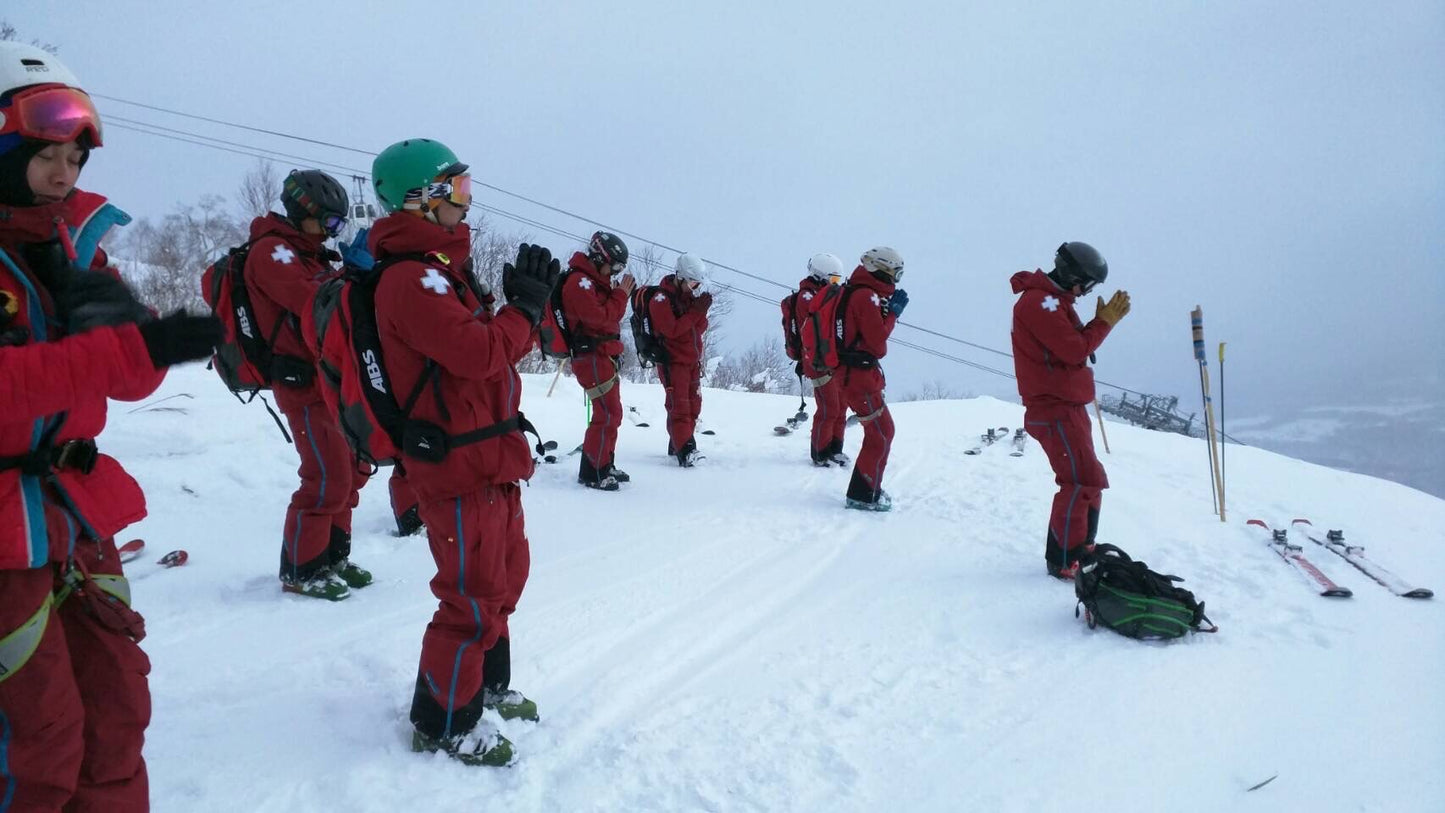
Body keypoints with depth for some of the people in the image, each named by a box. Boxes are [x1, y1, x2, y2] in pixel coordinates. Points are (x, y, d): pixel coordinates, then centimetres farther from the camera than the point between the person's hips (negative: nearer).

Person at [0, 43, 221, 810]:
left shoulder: (68, 243, 9)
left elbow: (129, 380, 5)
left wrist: (111, 316, -13)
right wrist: (130, 346, -33)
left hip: (74, 511, 7)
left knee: (116, 706, 14)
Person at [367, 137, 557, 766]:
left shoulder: (435, 269, 16)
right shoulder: (411, 278, -19)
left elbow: (487, 345, 15)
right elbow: (478, 352, -26)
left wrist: (524, 304, 2)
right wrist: (525, 307, -12)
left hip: (488, 459, 11)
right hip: (457, 467, -11)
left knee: (505, 575, 23)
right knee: (473, 598, 0)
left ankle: (486, 684, 41)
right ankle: (444, 722, 18)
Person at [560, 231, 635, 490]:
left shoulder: (596, 282, 18)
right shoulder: (579, 281, -14)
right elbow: (600, 318, -20)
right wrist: (620, 295, -13)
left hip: (604, 356, 11)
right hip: (592, 358, -11)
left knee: (612, 414, 16)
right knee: (607, 414, -12)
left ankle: (605, 464, 27)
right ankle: (592, 473, -5)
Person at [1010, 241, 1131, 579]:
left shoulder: (1054, 301, 19)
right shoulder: (1039, 301, -14)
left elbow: (1077, 344, 18)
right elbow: (1075, 350, -19)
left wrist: (1103, 319, 6)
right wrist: (1105, 321, -9)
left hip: (1068, 406, 11)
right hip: (1053, 408, -11)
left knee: (1087, 480, 17)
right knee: (1084, 481, -13)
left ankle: (1080, 550, 28)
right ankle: (1064, 561, -8)